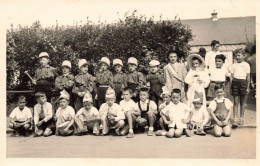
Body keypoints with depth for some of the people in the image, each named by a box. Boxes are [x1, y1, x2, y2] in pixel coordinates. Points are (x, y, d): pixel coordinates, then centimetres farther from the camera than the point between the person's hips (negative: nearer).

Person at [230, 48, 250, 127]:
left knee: (242, 102, 7)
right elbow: (231, 76, 11)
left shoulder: (246, 65, 6)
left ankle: (241, 119, 18)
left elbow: (248, 77, 5)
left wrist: (248, 87, 0)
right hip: (235, 82, 1)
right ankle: (235, 120, -1)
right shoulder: (233, 65, 12)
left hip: (243, 82, -1)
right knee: (236, 102, -1)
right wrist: (230, 86, 6)